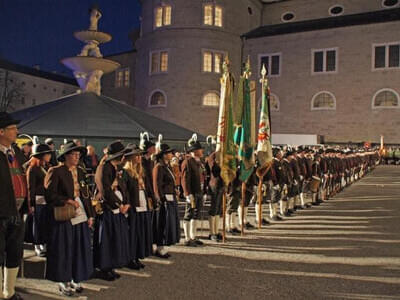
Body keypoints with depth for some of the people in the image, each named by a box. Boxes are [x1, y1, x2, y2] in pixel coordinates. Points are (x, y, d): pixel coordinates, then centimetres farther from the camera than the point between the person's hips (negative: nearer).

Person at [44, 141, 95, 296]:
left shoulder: (80, 172, 13)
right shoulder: (55, 172, -7)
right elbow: (49, 195, -11)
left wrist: (90, 215, 10)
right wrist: (67, 200, -20)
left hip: (80, 217, 6)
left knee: (79, 249, 10)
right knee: (64, 250, 3)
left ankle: (75, 279, 24)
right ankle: (63, 282, 18)